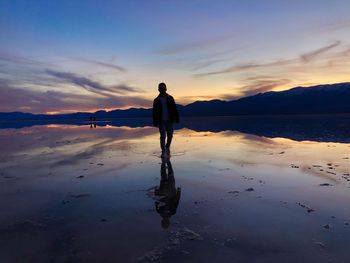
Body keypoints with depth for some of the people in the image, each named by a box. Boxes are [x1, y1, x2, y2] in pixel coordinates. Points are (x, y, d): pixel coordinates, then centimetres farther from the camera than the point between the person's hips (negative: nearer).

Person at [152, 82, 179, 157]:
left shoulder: (170, 98, 7)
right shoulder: (156, 100, 5)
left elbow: (175, 109, 4)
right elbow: (154, 112, 4)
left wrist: (176, 118, -3)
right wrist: (155, 122, -2)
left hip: (169, 120, 1)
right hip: (161, 121, -1)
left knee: (170, 136, 5)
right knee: (163, 136, -6)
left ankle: (167, 148, 30)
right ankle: (163, 151, 4)